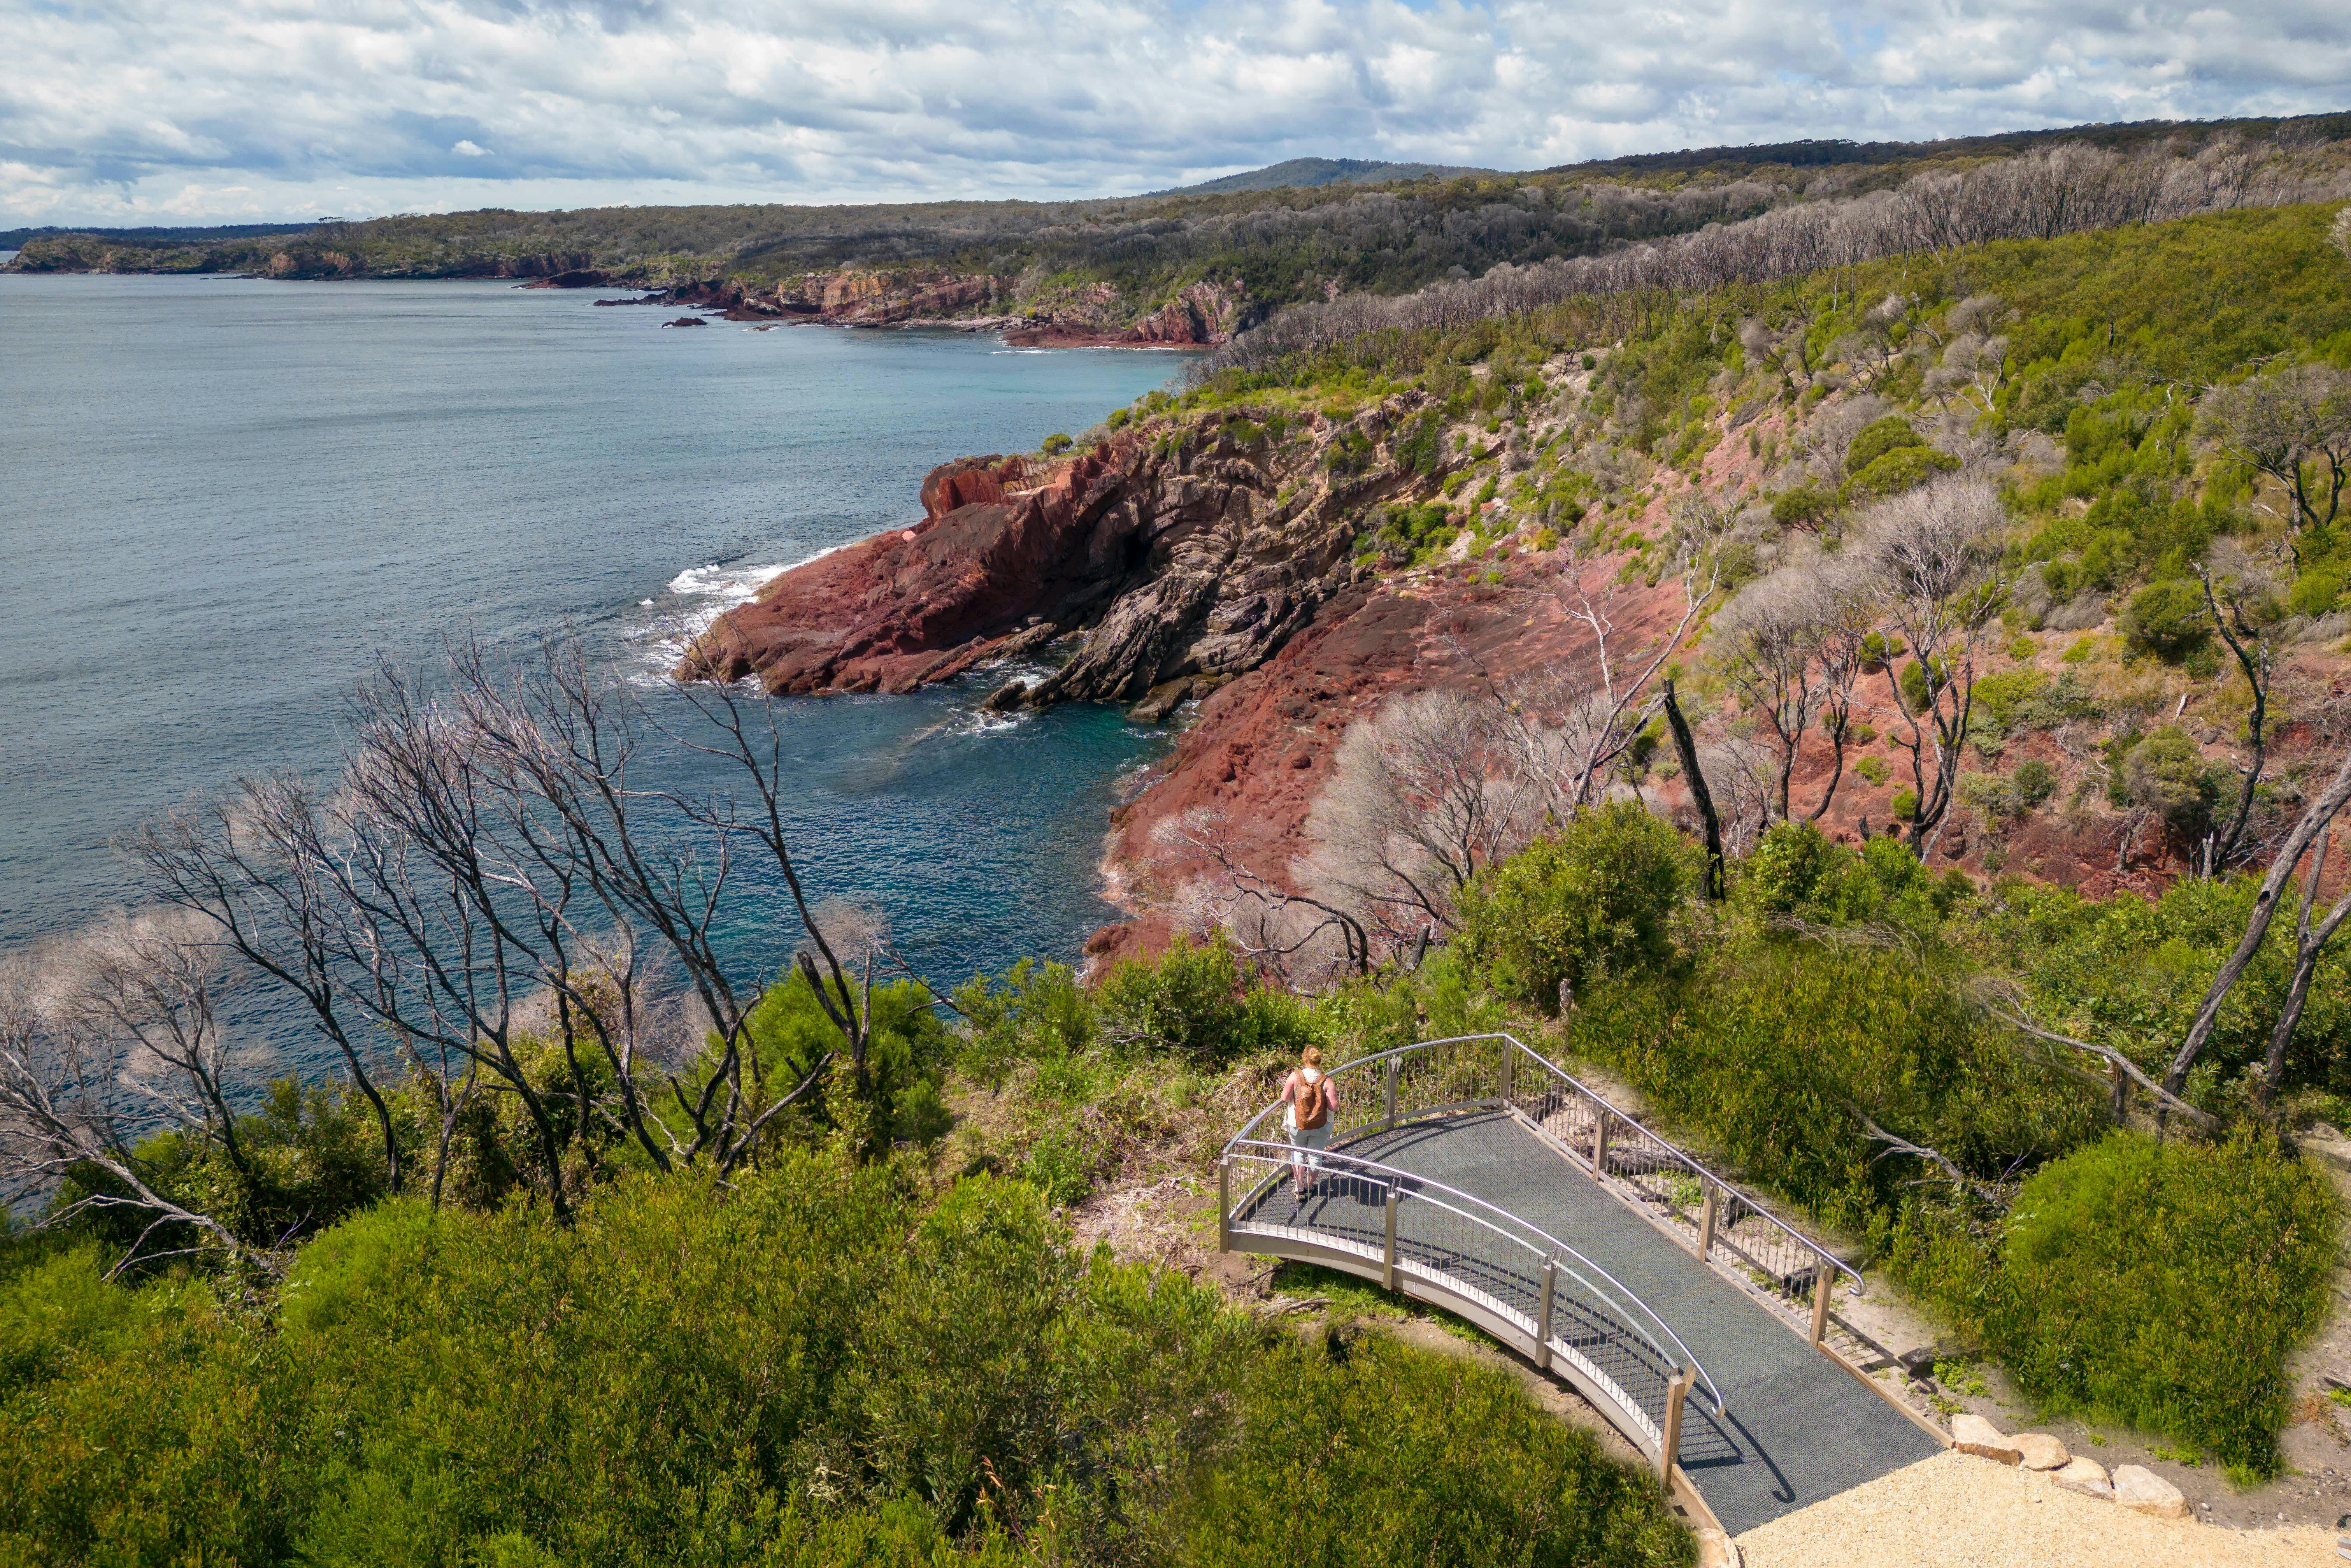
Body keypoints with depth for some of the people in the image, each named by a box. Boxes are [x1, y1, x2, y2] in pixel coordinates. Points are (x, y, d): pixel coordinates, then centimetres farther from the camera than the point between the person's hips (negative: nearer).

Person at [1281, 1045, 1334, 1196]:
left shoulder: (1295, 1077, -16)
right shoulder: (1326, 1080, -16)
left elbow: (1285, 1098, -7)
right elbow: (1334, 1106, -18)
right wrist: (1336, 1097, 2)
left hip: (1298, 1125, 0)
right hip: (1321, 1126, 0)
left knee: (1298, 1153, 22)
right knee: (1316, 1156, 18)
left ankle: (1300, 1188, 25)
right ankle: (1309, 1187, 35)